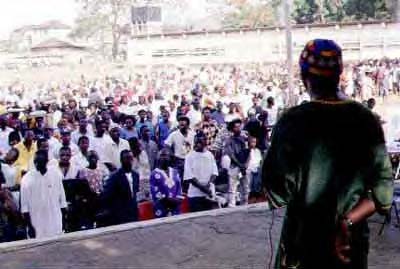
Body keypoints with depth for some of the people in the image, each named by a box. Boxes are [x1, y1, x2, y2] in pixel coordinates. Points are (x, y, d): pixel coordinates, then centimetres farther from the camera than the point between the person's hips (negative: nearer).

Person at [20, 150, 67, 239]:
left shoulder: (56, 174, -1)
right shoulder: (27, 179, -7)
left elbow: (62, 198, 5)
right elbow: (25, 205, -5)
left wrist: (64, 221, 6)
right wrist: (29, 226, -7)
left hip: (55, 223, 2)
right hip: (36, 225, -2)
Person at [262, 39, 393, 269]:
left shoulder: (293, 121, -14)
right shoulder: (366, 119, -4)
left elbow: (278, 190, -14)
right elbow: (383, 190, -6)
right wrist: (348, 222, -9)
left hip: (304, 239, -2)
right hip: (353, 239, 3)